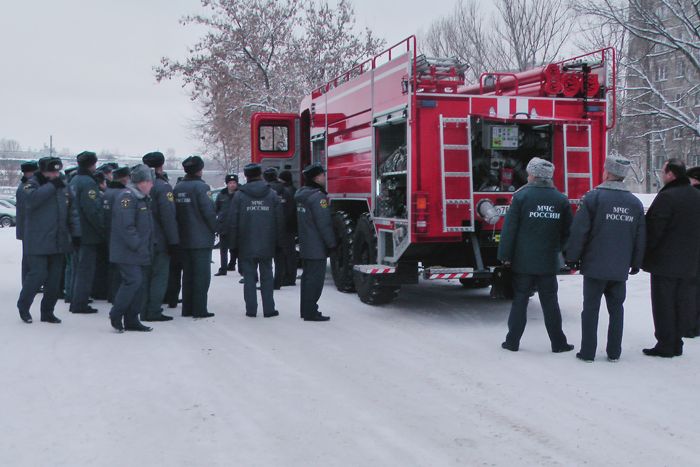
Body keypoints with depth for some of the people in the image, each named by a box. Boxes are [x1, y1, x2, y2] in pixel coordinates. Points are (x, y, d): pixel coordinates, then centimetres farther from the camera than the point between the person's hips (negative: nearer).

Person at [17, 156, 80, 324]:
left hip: (58, 242, 5)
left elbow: (71, 212, 15)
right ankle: (23, 306, 16)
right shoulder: (33, 185, -4)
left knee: (54, 278, 7)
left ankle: (47, 312, 20)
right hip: (37, 243, -5)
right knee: (38, 274, -8)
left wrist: (76, 233, 7)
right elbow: (31, 199, -28)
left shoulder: (63, 187, 11)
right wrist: (51, 186, -22)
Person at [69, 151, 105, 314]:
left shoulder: (74, 181, 12)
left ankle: (75, 302, 23)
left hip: (77, 232, 9)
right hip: (88, 233, -9)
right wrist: (102, 229, -16)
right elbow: (92, 210, -23)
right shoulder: (88, 182, -17)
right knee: (86, 269, -2)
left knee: (79, 268, 17)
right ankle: (80, 304, 1)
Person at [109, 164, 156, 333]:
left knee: (140, 284, 9)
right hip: (127, 253, -10)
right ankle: (116, 315, 0)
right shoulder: (127, 197, -15)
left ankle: (131, 320, 16)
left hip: (139, 252, 10)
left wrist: (146, 248, 16)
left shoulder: (142, 198, 18)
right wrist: (137, 246, -21)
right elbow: (126, 226, -22)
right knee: (133, 281, -15)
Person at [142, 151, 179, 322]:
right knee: (159, 276, -1)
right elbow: (168, 216, -18)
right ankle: (154, 312, -2)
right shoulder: (163, 186, -14)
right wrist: (173, 241, -14)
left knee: (146, 275, 14)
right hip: (160, 240, -7)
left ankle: (145, 311, 19)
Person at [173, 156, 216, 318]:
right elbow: (209, 211, -17)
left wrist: (178, 233, 17)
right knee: (202, 274, -1)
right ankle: (199, 309, -1)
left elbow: (174, 212, 10)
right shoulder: (201, 187, -14)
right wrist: (215, 228, -2)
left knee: (188, 274, 14)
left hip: (184, 239, 7)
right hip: (201, 239, -7)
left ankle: (187, 308, 18)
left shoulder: (177, 188, 7)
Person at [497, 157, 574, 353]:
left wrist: (505, 255, -3)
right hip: (549, 263, 2)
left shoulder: (521, 196, -8)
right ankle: (558, 343, 12)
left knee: (520, 300, 7)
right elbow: (568, 232, 7)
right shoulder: (561, 200, 2)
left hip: (523, 261, -2)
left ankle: (513, 341, 12)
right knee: (550, 302, 8)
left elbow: (509, 229, -9)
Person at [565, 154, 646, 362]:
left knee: (591, 308, 4)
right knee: (616, 309, 13)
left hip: (595, 266, -4)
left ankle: (587, 352, 7)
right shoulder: (635, 203, 5)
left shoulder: (593, 197, -10)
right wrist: (636, 263, 21)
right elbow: (640, 236, 11)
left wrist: (572, 257, -2)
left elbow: (579, 230, -11)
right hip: (621, 268, 4)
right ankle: (614, 352, 17)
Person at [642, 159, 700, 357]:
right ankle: (676, 344, 17)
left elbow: (653, 229, -16)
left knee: (664, 305, 0)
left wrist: (643, 254, -5)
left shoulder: (667, 197, -17)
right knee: (682, 304, 11)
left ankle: (665, 345, 3)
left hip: (664, 262, -7)